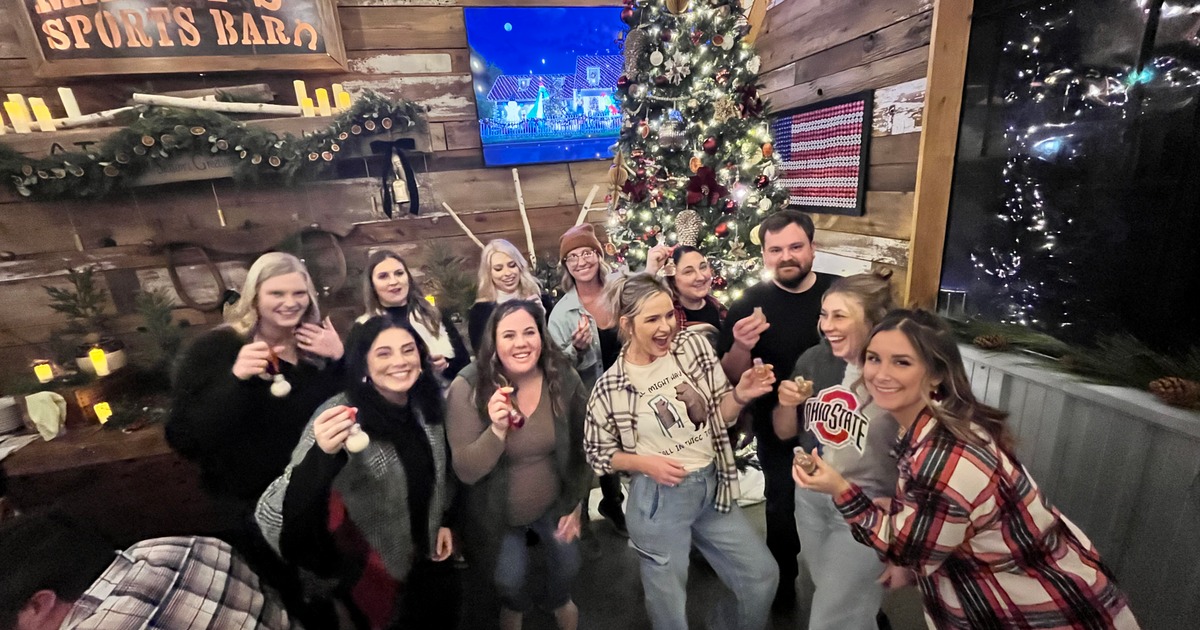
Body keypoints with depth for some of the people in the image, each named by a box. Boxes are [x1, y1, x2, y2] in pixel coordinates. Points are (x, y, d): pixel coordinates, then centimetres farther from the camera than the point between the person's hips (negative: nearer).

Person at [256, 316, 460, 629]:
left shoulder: (427, 405, -11)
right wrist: (323, 454, -50)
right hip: (375, 568, -4)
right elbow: (278, 514, -33)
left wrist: (445, 521, 7)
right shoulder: (342, 413, -26)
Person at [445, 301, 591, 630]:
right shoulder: (468, 388, -26)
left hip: (554, 504, 2)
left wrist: (576, 504, 1)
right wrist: (497, 429, -40)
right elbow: (466, 472, -24)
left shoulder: (565, 380, -19)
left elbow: (580, 447, -5)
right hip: (498, 514, -2)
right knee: (511, 578, 9)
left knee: (568, 563, 16)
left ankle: (557, 601, 55)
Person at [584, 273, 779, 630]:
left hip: (712, 487, 4)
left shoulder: (694, 346, -8)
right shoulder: (609, 387, -15)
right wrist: (645, 463, -18)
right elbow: (598, 454, -2)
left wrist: (740, 396, -20)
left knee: (763, 577, 17)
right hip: (657, 500, -3)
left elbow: (720, 414, 1)